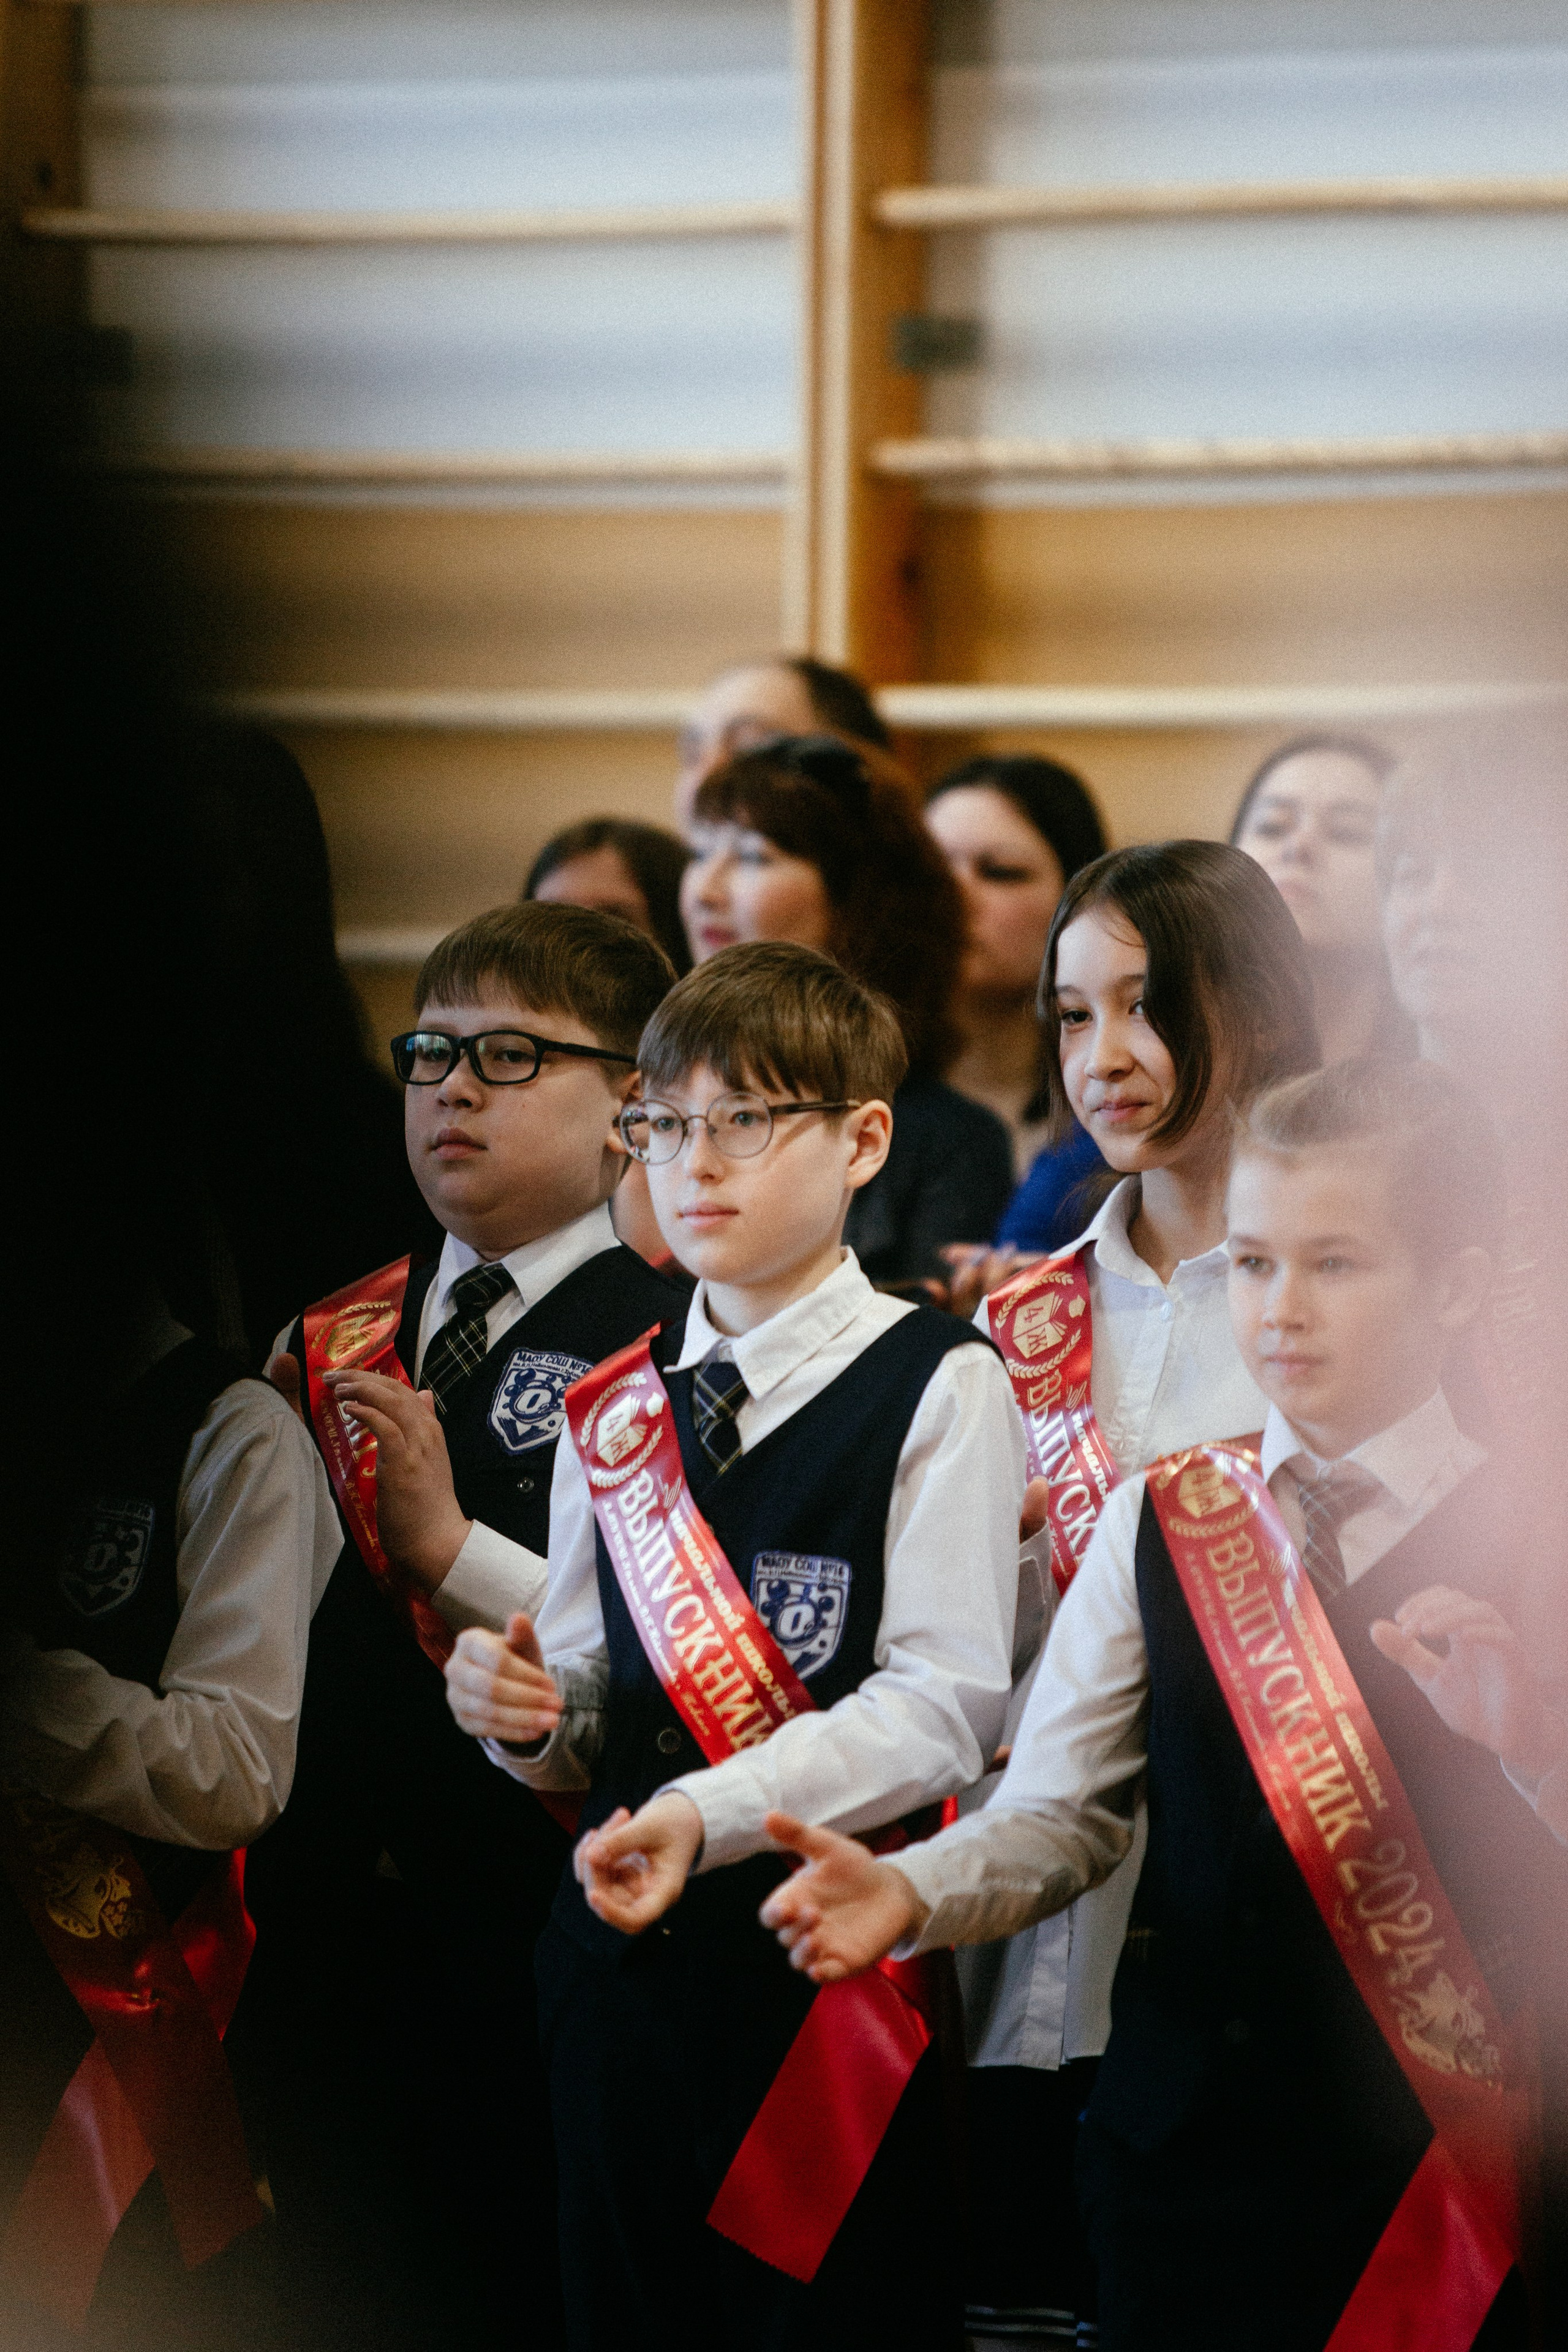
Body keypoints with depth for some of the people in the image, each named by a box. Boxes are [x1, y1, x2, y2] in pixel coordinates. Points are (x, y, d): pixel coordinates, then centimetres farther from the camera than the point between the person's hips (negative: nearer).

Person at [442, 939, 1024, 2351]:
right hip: (621, 1955, 5)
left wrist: (711, 1817, -24)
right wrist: (533, 1715, -5)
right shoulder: (616, 1407, 13)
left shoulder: (940, 1388, -5)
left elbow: (943, 1704, -13)